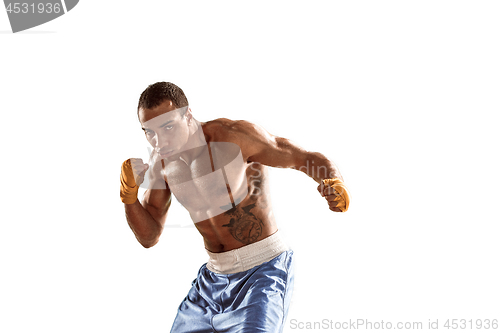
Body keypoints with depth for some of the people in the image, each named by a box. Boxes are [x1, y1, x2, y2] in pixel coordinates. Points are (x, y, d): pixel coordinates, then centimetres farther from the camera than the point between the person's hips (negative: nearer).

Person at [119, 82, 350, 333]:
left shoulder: (234, 136, -20)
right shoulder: (161, 160, 0)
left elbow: (307, 159, -14)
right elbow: (149, 237, 5)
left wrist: (335, 183, -36)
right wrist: (129, 194, -13)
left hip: (263, 268, -6)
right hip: (213, 274, 7)